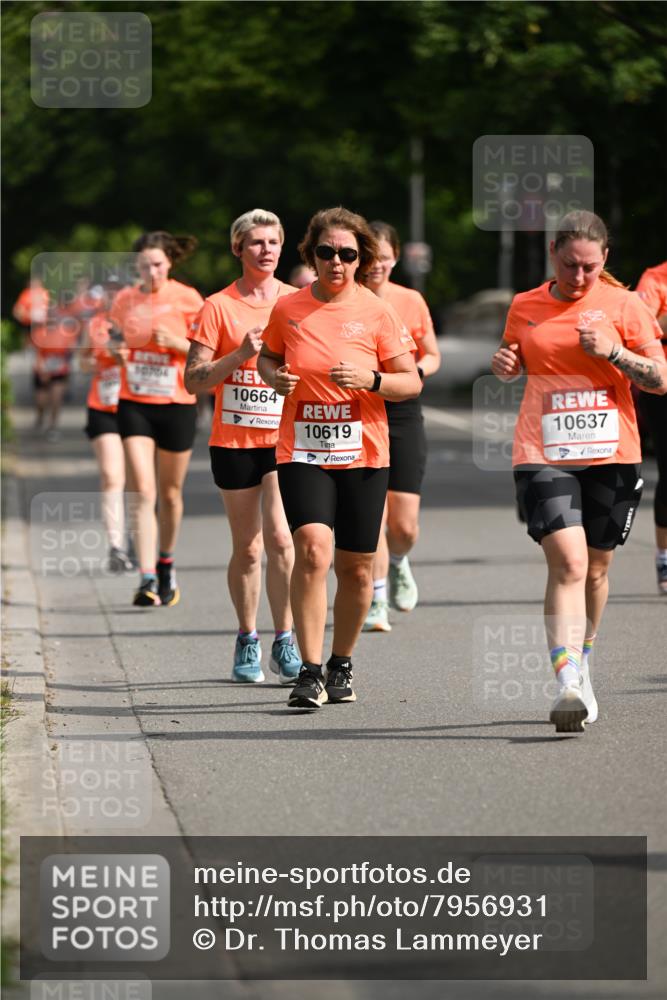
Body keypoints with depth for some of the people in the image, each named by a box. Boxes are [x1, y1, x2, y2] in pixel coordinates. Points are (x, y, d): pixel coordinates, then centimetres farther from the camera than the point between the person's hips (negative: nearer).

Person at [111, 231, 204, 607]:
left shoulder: (187, 299, -4)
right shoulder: (125, 300, 5)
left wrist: (177, 342, -18)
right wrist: (116, 351, -3)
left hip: (177, 405, -1)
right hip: (134, 404, 1)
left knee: (170, 493, 11)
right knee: (143, 493, -11)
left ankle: (167, 565, 33)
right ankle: (147, 579, -16)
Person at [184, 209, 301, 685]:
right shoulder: (219, 307, 0)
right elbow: (195, 379, -4)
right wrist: (242, 353, -16)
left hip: (285, 437, 0)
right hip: (234, 440, 0)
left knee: (280, 537, -14)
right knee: (246, 547, 6)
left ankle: (285, 642, -8)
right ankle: (247, 641, 20)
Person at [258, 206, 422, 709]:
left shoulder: (377, 313, -2)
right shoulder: (288, 309, 2)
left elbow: (412, 382, 1)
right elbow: (268, 357, 20)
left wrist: (371, 379, -17)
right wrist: (275, 378, -3)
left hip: (363, 454, 1)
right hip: (302, 452, -1)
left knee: (356, 567, 6)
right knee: (313, 548, -20)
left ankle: (341, 664, 28)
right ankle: (310, 672, -18)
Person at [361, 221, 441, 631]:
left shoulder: (412, 301, 4)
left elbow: (433, 357, 13)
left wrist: (415, 370, -8)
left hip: (403, 413, 2)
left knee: (405, 527, 1)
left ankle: (398, 563, 35)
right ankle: (376, 603, -1)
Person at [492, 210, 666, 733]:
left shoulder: (624, 305, 1)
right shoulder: (525, 307, 7)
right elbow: (515, 363, 24)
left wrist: (612, 351, -14)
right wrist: (503, 364, 1)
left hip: (611, 455, 1)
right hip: (544, 454, -1)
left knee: (596, 567, 12)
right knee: (567, 563, -17)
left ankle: (581, 665, 36)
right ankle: (568, 685, -24)